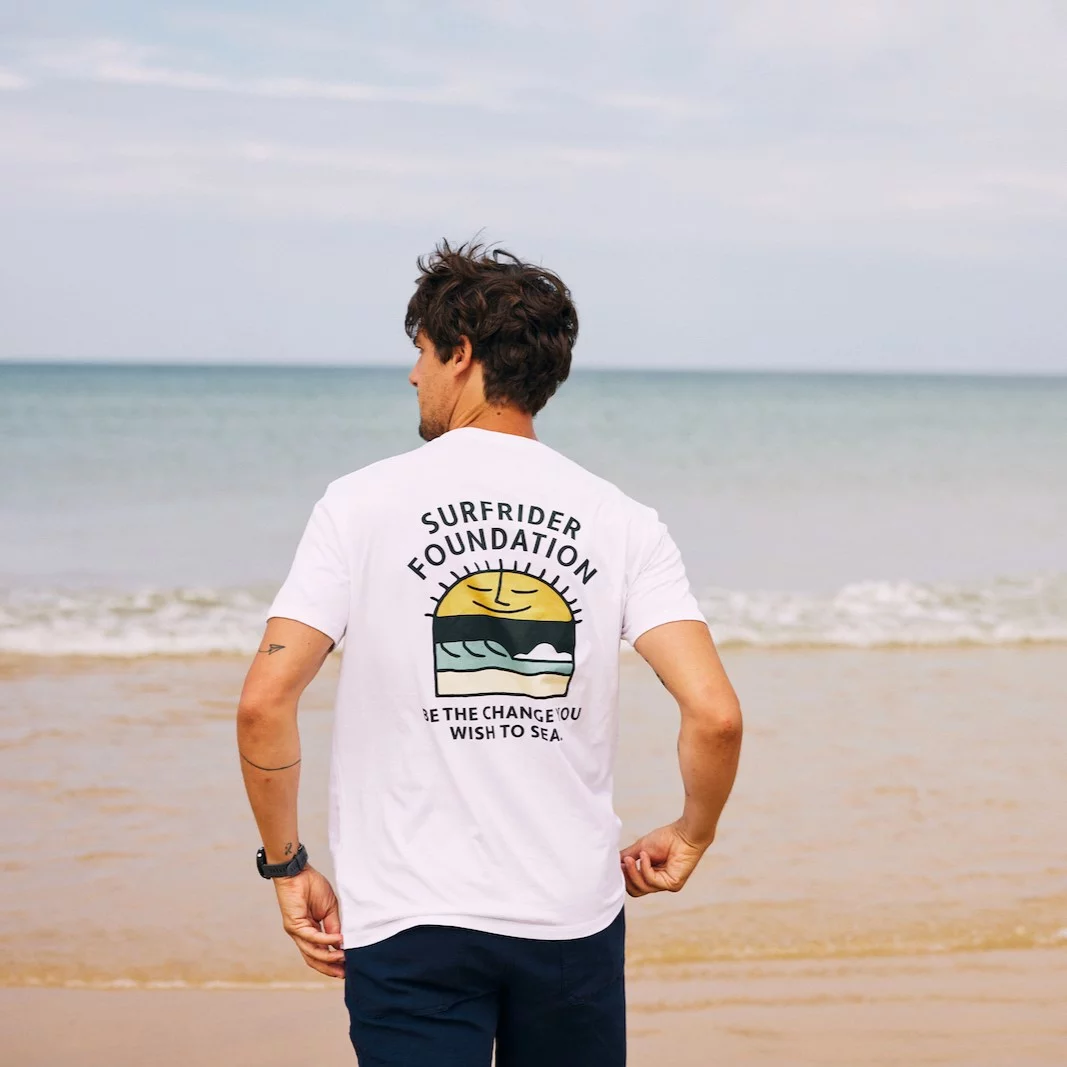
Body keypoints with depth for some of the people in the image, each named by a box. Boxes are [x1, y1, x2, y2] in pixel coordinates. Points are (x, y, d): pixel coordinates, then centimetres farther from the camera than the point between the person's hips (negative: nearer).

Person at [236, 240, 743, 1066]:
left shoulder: (365, 502, -4)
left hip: (413, 918, -2)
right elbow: (716, 714, -9)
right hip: (574, 912, 3)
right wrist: (690, 839, 10)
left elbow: (264, 703, -11)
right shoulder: (621, 520, 1)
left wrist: (287, 866, 2)